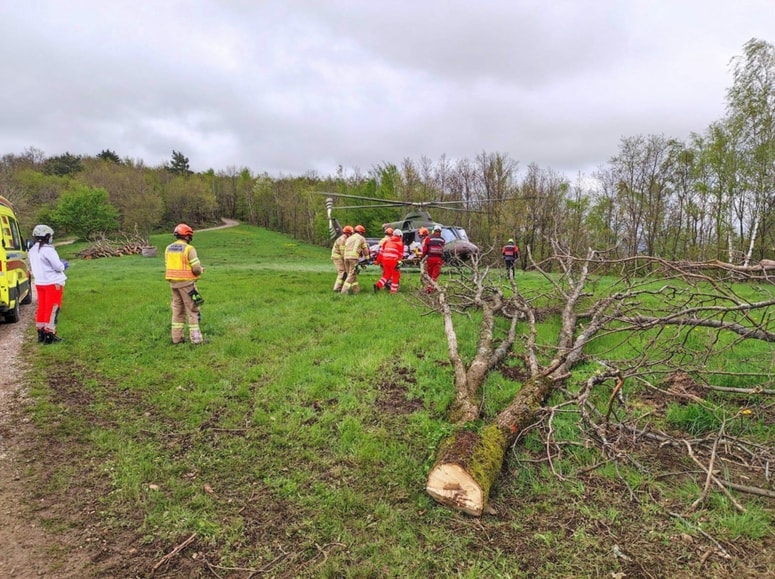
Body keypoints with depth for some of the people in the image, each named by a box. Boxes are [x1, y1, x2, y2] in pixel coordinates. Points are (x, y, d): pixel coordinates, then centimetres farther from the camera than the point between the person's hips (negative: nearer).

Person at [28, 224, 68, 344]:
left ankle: (41, 333, 20)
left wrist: (60, 263, 15)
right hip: (53, 283, -8)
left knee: (42, 308, 14)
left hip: (39, 283, 8)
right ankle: (49, 335, -1)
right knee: (52, 309, -2)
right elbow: (58, 267, -17)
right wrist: (63, 265, 6)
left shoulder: (32, 251, 10)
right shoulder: (48, 250, -17)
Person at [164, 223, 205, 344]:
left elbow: (168, 266, 9)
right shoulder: (189, 249, -13)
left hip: (173, 283, 6)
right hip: (186, 283, -6)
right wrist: (201, 270, 5)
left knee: (177, 309, 14)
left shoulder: (168, 248, 8)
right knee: (192, 310, 1)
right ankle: (196, 338, 2)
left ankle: (177, 337, 17)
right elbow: (196, 268, -16)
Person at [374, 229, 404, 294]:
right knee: (395, 275, 13)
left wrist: (378, 260, 21)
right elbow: (401, 254, 7)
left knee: (387, 274, 20)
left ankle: (378, 285, 4)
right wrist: (399, 262, 16)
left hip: (384, 259, 5)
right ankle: (393, 290, 14)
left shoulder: (387, 241, 17)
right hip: (393, 260, -5)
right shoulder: (400, 243, 6)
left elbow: (381, 251, 16)